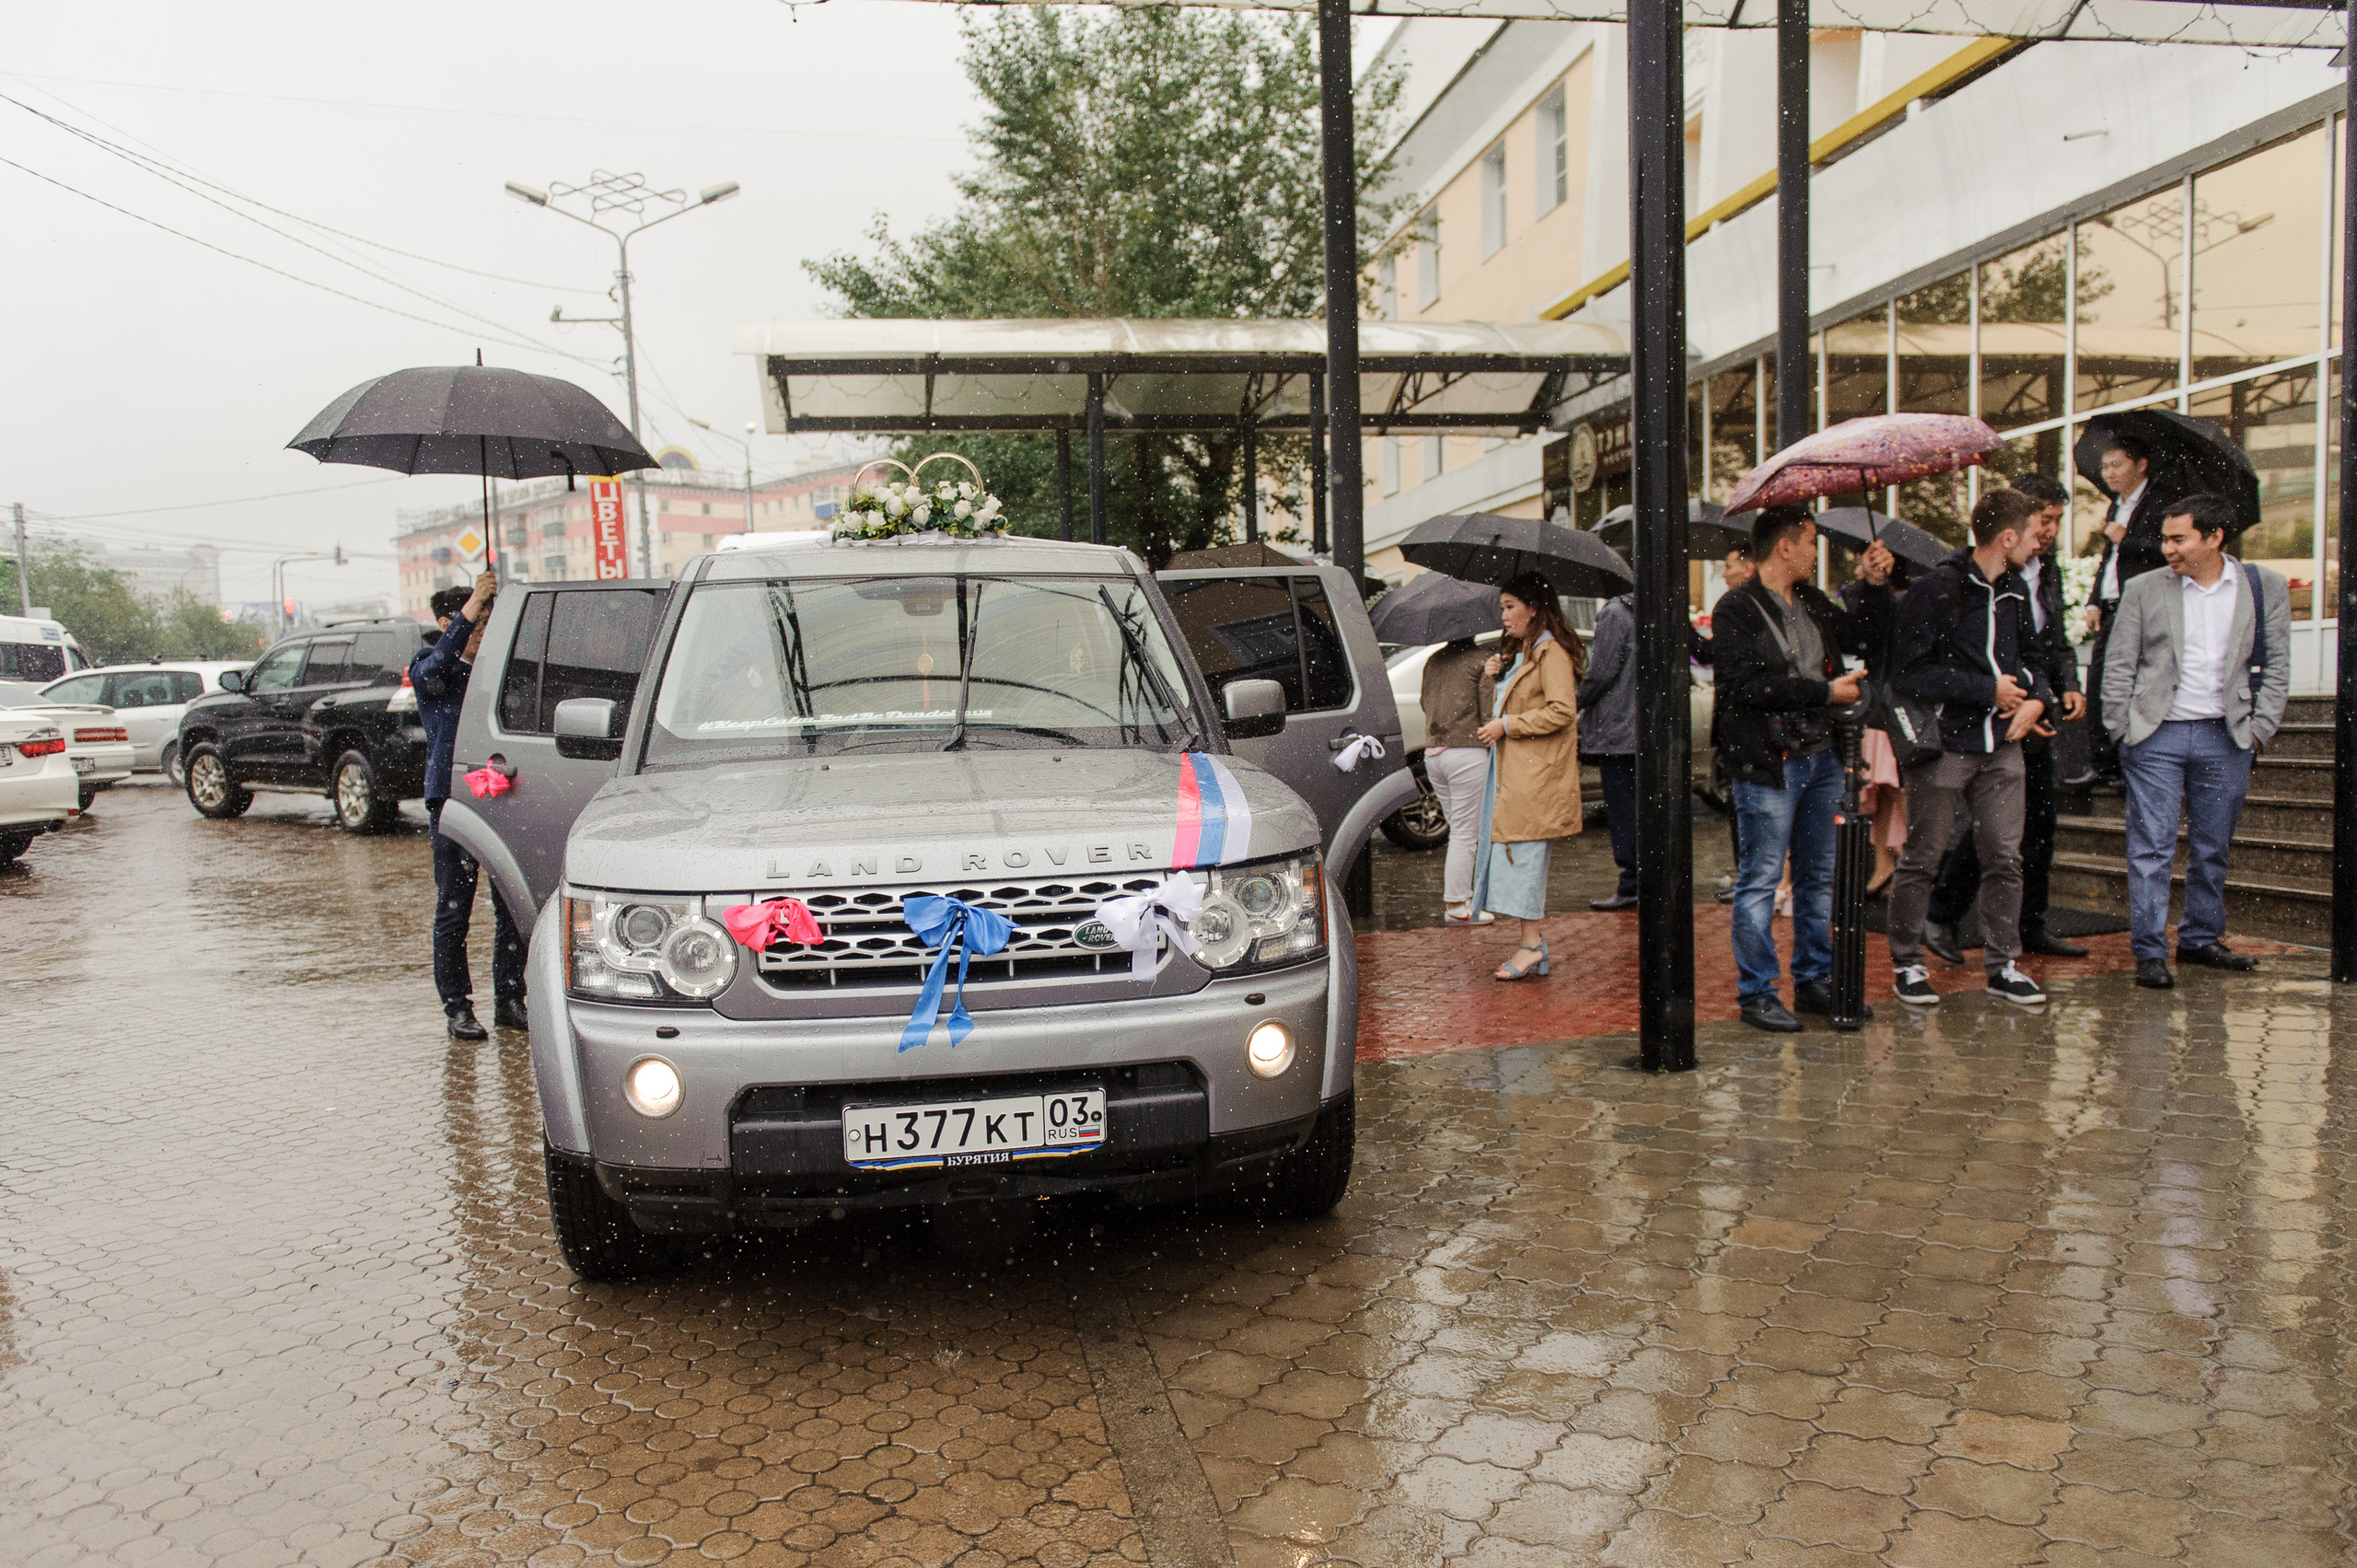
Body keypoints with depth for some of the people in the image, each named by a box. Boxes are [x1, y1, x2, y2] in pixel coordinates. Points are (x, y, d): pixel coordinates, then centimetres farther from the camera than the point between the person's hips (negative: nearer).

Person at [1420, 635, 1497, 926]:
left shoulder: (1432, 662, 13)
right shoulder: (1481, 661, -6)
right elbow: (1488, 709, -9)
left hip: (1432, 754, 7)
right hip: (1467, 753, -7)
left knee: (1459, 830, 17)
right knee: (1465, 834, -1)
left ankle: (1458, 895, 20)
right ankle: (1455, 906, 2)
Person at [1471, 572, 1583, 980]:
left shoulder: (1551, 653, -10)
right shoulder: (1517, 653, 20)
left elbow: (1562, 710, -19)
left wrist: (1506, 726, -16)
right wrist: (1495, 678, 7)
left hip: (1536, 773, -9)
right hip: (1511, 768, 9)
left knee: (1524, 849, -10)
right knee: (1514, 849, 7)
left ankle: (1531, 945, -7)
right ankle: (1530, 942, 11)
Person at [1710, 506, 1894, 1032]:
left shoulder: (1812, 603, 14)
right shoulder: (1735, 610, -10)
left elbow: (1860, 635, 27)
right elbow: (1749, 685, -20)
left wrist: (1874, 585, 12)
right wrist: (1826, 691, -16)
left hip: (1820, 757, 8)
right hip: (1767, 764, -8)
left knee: (1818, 877, 15)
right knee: (1761, 880, -2)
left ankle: (1814, 981, 26)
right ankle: (1755, 993, 7)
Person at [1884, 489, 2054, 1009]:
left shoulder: (2015, 591, 12)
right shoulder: (1937, 590, -11)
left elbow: (2028, 655, 25)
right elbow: (1909, 673, -16)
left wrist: (2037, 697, 4)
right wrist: (1988, 690, -14)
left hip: (2002, 745, 7)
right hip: (1945, 745, -6)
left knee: (2005, 858, 7)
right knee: (1923, 859, 3)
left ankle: (2002, 966, 18)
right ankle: (1906, 966, 15)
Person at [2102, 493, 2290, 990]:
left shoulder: (2265, 588, 4)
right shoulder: (2144, 590, 0)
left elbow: (2275, 666, 7)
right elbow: (2118, 666, 2)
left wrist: (2258, 729, 0)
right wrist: (2123, 730, -4)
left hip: (2225, 738, 2)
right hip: (2156, 735, -2)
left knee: (2212, 849, 12)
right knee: (2152, 848, -3)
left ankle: (2201, 940, 26)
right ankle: (2149, 953, 2)